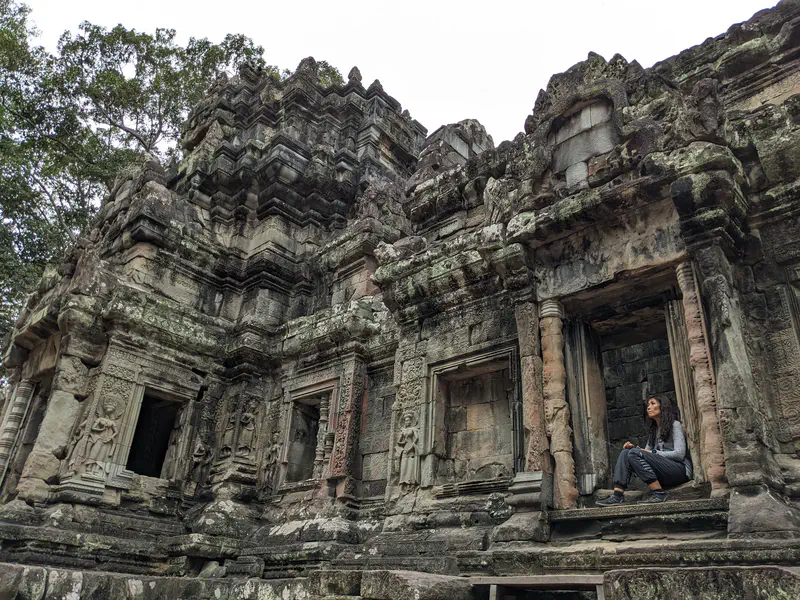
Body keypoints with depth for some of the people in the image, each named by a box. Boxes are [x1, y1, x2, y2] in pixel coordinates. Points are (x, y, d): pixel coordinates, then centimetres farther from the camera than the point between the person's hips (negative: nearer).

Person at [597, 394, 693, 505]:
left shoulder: (675, 425, 1)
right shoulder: (653, 430, 23)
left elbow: (679, 454, -11)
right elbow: (647, 451, 14)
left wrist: (653, 453, -13)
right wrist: (633, 448, -5)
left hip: (681, 469, -7)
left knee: (635, 453, -25)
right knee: (625, 452, -11)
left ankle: (659, 493, -23)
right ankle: (617, 496, -24)